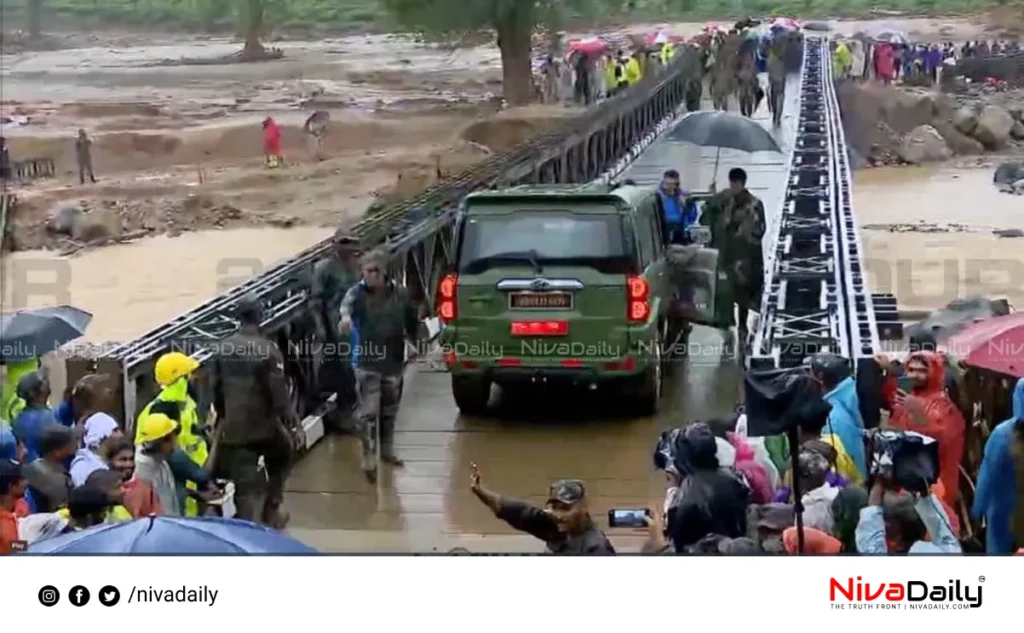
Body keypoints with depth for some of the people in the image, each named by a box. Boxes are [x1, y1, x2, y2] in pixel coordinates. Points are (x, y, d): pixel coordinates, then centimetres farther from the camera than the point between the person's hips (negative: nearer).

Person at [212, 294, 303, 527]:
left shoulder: (224, 348, 2)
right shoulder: (268, 350, -16)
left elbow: (218, 390, 12)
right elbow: (279, 394, -17)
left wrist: (222, 418, 26)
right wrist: (295, 427, -10)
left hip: (233, 429, 3)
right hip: (263, 425, -3)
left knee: (245, 483, 5)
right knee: (282, 457, 26)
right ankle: (270, 512, 27)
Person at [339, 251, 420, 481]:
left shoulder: (400, 294, -3)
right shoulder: (358, 292, -13)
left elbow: (412, 321, 11)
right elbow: (347, 303, -37)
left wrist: (417, 344, 12)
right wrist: (345, 316, -59)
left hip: (394, 362, 4)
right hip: (367, 363, -4)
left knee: (389, 411, 18)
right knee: (368, 413, -7)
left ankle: (387, 451, 37)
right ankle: (369, 462, -3)